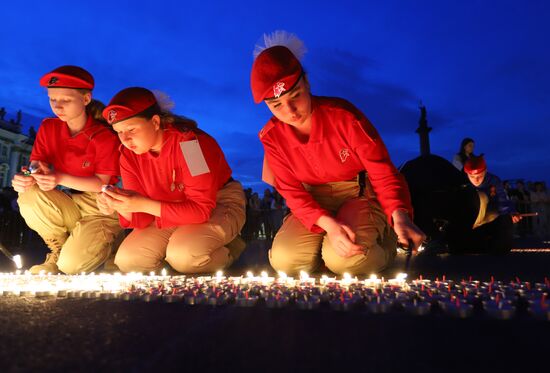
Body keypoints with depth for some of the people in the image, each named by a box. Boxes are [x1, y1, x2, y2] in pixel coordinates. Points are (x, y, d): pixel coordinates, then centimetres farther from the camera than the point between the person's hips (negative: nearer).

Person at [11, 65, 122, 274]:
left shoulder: (105, 136, -16)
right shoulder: (48, 128, -1)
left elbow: (101, 184, -14)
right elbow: (36, 166, -1)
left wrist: (60, 178, -28)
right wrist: (26, 179, -25)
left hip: (101, 209, -5)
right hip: (71, 206, 5)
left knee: (71, 265, -20)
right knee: (29, 197, -24)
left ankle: (106, 240, 13)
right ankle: (58, 251, 0)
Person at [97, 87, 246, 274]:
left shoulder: (189, 142, -26)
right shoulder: (129, 154, -7)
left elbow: (202, 209, -29)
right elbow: (143, 218, -4)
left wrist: (144, 204, -34)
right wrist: (119, 206, -27)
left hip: (219, 204, -6)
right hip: (175, 211, 7)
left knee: (182, 254, -33)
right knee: (127, 260, -8)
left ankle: (229, 247, -1)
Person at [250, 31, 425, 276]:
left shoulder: (344, 116, -22)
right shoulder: (272, 137, -11)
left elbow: (383, 172, -19)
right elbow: (292, 191, -11)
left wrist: (399, 216, -38)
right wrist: (328, 224, -30)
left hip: (361, 193, -3)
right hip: (315, 201, 3)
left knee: (343, 259, -29)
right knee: (284, 260, -21)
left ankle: (382, 235, 5)